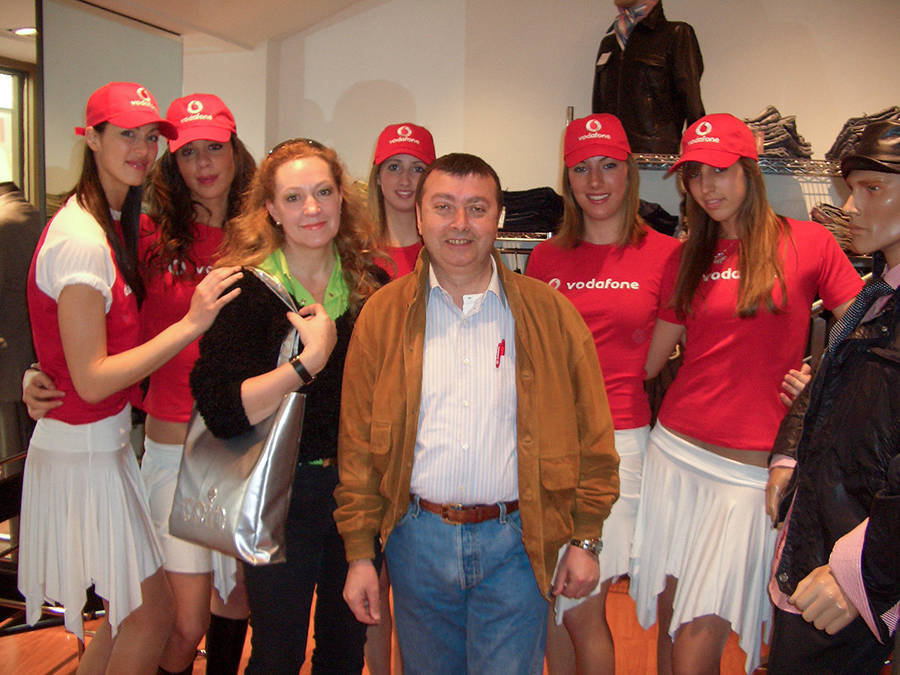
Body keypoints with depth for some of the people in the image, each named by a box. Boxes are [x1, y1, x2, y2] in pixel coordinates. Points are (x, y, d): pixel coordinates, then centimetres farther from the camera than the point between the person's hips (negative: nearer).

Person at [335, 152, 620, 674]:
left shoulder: (549, 312, -2)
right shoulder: (383, 315, 0)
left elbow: (590, 435, 2)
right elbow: (359, 443, 2)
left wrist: (586, 541, 1)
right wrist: (359, 552, 0)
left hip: (516, 540, -1)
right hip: (418, 539, 2)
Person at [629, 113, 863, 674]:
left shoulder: (809, 243, 0)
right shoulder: (688, 258, 11)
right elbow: (647, 361, 12)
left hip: (751, 469, -4)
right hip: (676, 452, 4)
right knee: (670, 621, 12)